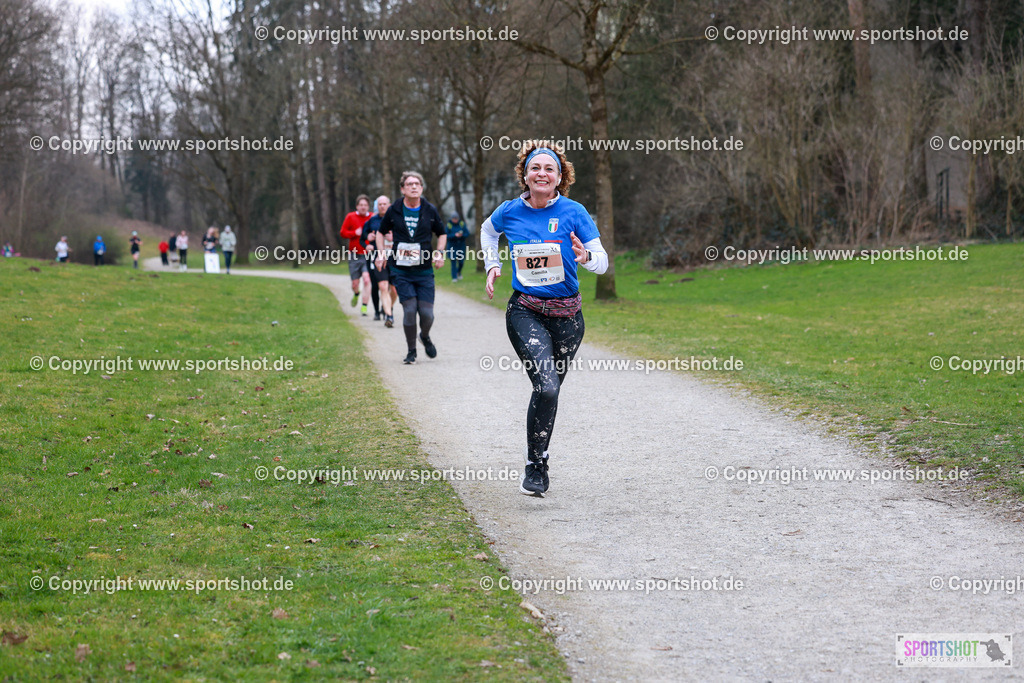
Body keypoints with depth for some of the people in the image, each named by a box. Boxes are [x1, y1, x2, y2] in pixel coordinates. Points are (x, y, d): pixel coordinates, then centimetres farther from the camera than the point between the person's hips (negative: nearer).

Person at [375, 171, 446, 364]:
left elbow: (442, 234, 18)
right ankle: (411, 351, 6)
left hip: (424, 271, 1)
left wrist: (440, 253, 3)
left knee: (427, 313, -5)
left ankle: (425, 337, 30)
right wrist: (380, 254, 6)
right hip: (401, 271, -1)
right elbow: (381, 232, 18)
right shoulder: (393, 211, 2)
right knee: (409, 309, -12)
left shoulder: (430, 211, 3)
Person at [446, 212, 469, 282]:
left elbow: (467, 233, 0)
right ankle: (454, 277, -1)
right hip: (452, 245, -2)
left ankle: (459, 272, 32)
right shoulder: (448, 225, -7)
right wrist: (455, 235, -24)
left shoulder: (462, 223, 0)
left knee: (461, 261, 1)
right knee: (453, 261, -6)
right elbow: (446, 236, -11)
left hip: (461, 244, 2)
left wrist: (461, 235, -21)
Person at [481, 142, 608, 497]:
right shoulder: (510, 212, -1)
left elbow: (603, 261, -5)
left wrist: (586, 257, -26)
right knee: (546, 387, -20)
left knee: (549, 390, 11)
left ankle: (536, 453, 35)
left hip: (566, 314, 1)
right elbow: (487, 230, 24)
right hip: (525, 312, -1)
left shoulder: (573, 212, -5)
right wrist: (492, 266, 12)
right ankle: (536, 466, -7)